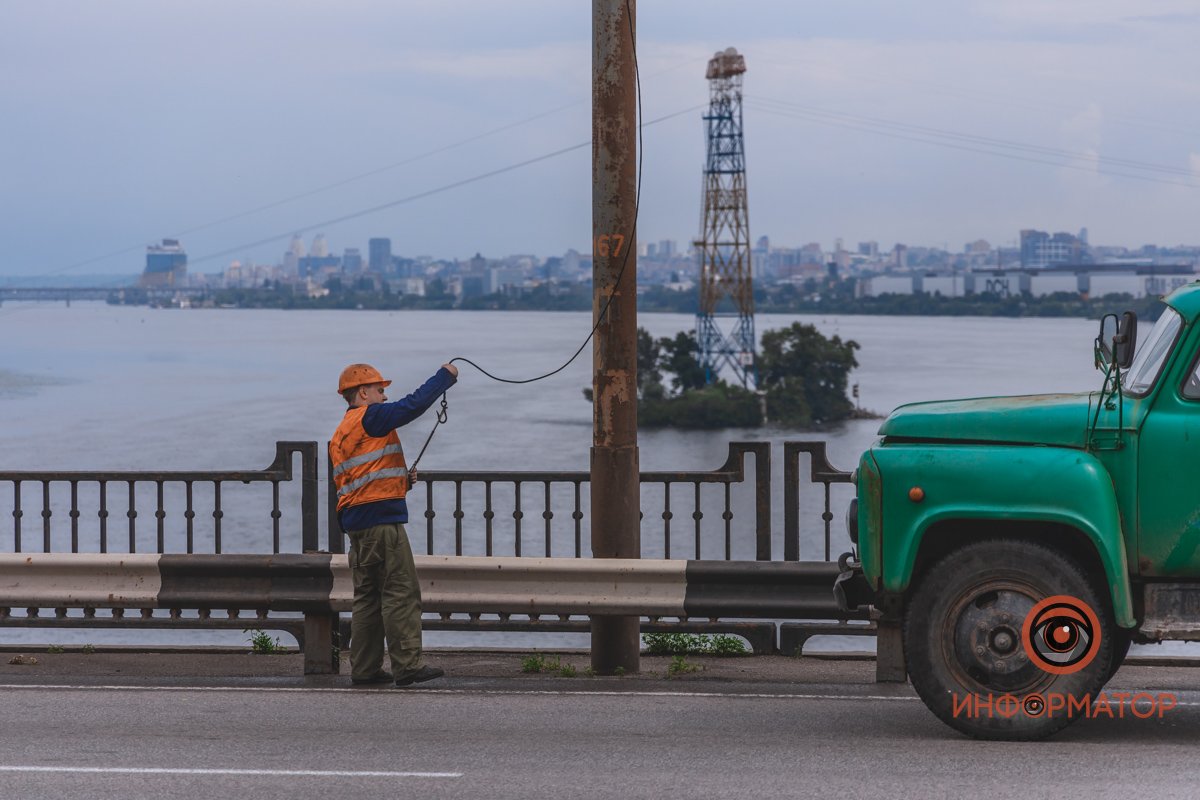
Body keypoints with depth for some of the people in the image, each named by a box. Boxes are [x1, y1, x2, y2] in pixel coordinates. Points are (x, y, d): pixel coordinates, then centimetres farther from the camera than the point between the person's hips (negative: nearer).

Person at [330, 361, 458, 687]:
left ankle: (365, 669, 13)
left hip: (355, 521, 10)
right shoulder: (370, 417, -7)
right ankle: (407, 666, -10)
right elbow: (413, 405, -14)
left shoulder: (341, 433, 21)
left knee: (368, 596, 12)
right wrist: (445, 377, -3)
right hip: (381, 518, -10)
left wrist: (399, 479, 17)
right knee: (401, 592, -8)